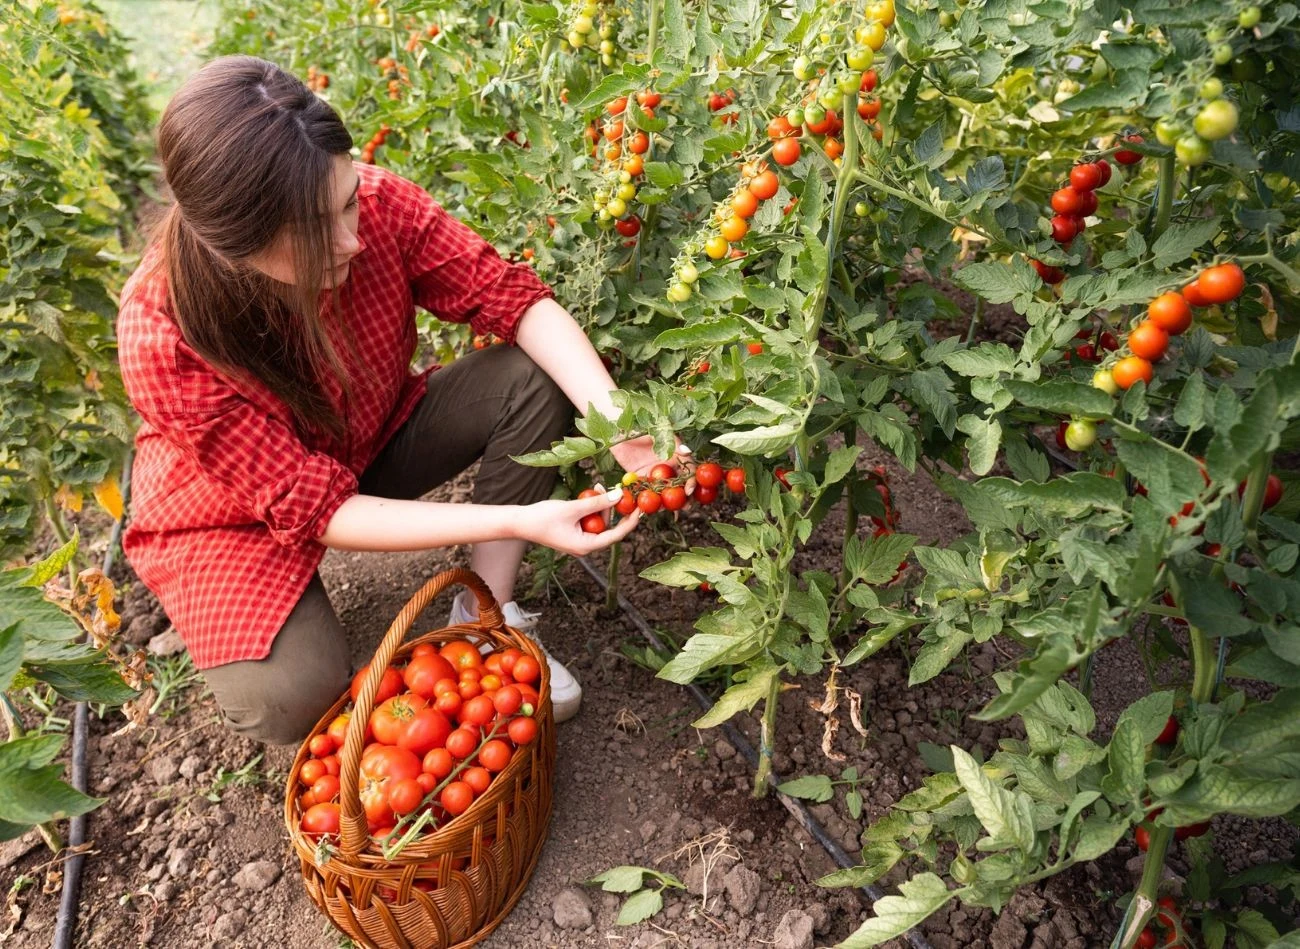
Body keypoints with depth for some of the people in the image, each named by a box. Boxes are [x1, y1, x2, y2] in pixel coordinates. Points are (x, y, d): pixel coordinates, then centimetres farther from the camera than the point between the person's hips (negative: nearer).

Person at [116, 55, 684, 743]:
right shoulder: (164, 338, -34)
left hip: (369, 441, 4)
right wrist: (519, 520, -40)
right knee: (292, 699, -28)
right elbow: (313, 507, -32)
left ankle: (486, 617, -8)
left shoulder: (376, 205, -27)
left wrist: (611, 414, -39)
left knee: (535, 379, -18)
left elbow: (516, 299, -21)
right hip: (237, 517, -3)